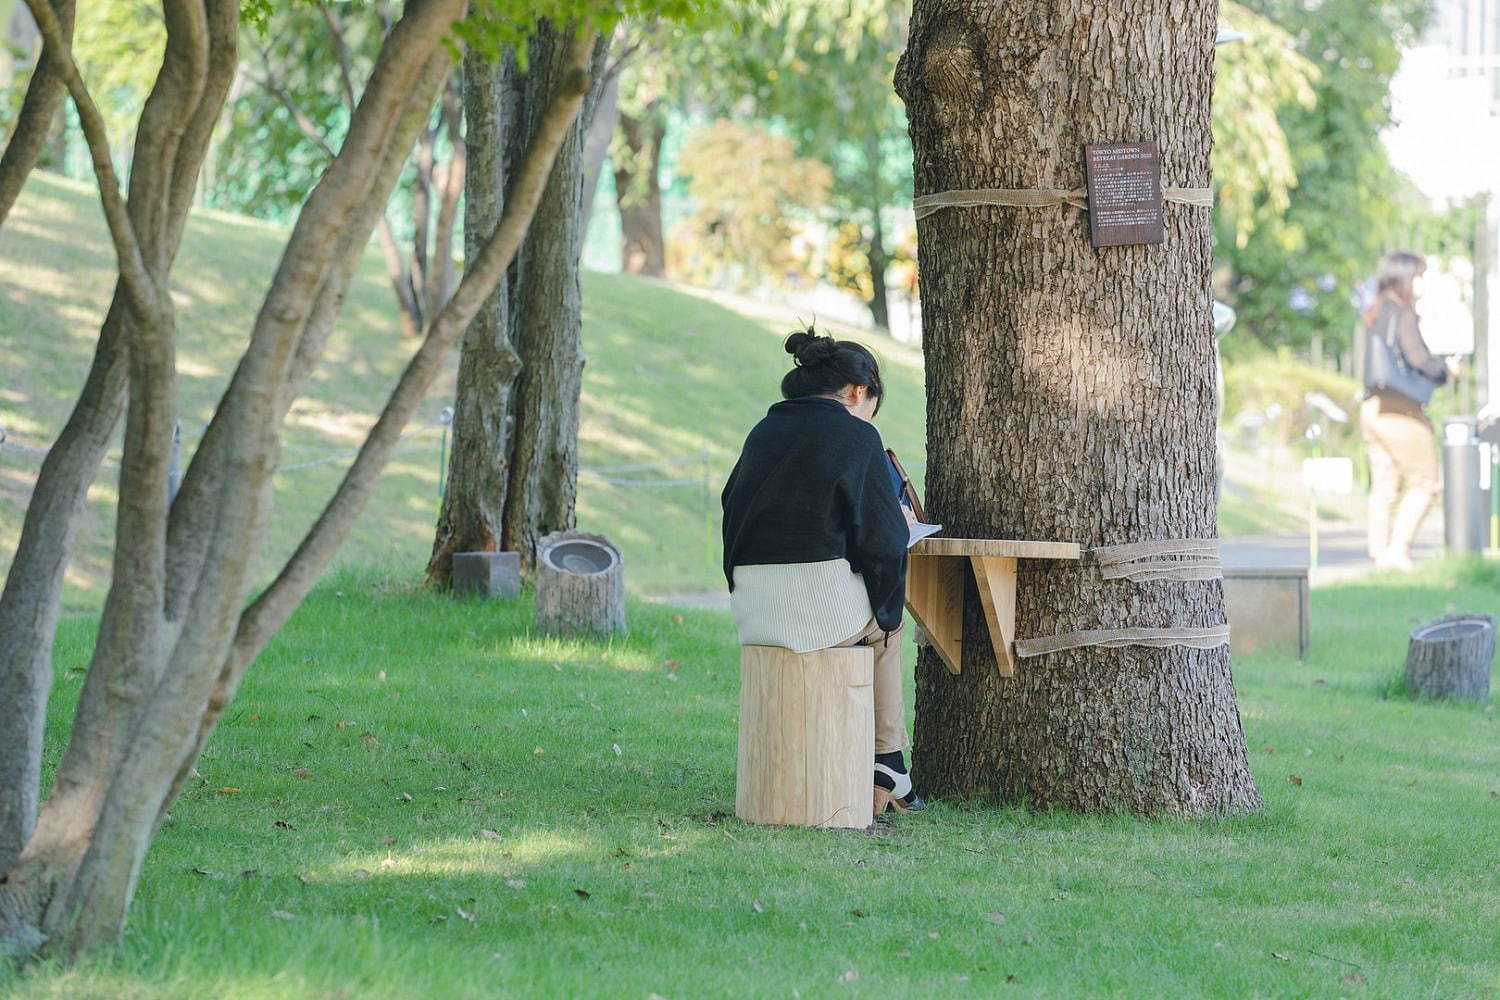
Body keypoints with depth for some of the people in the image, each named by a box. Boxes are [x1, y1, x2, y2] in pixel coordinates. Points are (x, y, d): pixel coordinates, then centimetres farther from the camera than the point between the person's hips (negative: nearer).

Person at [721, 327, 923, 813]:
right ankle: (888, 765, 34)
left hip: (752, 606, 6)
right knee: (883, 622, 31)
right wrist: (901, 524, 15)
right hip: (822, 600, -6)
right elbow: (882, 540, -9)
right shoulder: (856, 436, -4)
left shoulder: (764, 432, 13)